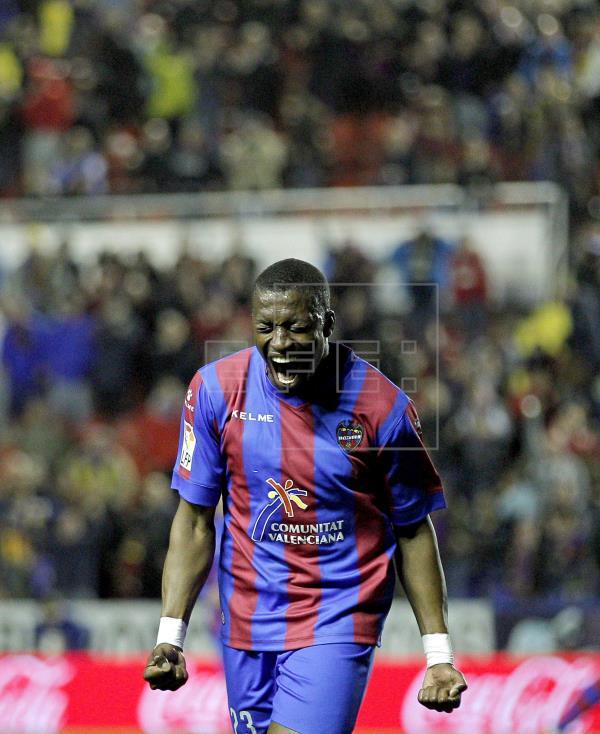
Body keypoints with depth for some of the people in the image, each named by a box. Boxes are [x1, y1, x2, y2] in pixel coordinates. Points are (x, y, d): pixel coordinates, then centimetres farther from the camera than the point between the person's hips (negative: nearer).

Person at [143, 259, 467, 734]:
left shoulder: (382, 406, -10)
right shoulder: (216, 389, -4)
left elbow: (413, 531, 1)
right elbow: (195, 521, 2)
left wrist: (439, 654, -1)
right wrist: (170, 637, -6)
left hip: (339, 623, -3)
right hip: (247, 619, 3)